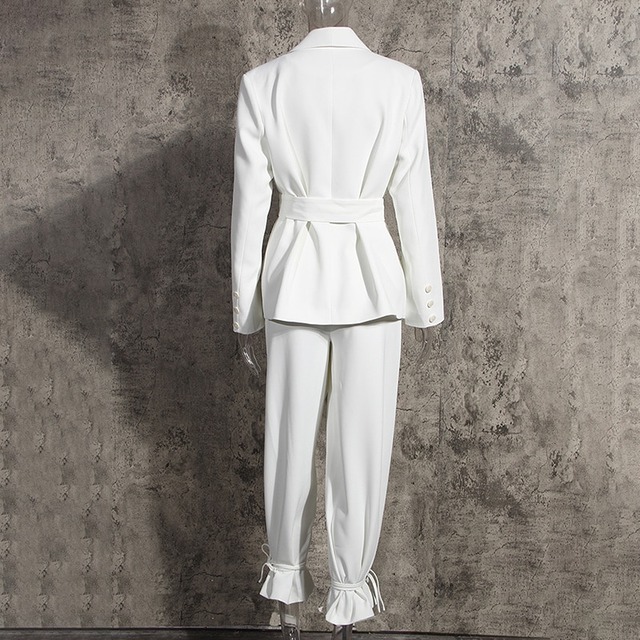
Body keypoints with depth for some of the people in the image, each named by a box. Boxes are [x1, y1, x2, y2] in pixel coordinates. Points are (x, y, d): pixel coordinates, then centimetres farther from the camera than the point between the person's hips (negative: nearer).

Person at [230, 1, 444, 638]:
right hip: (371, 277, -1)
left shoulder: (261, 83, -4)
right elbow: (414, 201, -3)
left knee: (289, 437, 13)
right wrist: (426, 302, 7)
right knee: (361, 442, 9)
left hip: (294, 278, 1)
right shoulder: (399, 81, -6)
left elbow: (249, 205, -2)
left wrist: (245, 311, 7)